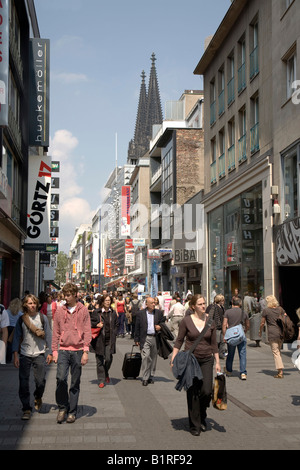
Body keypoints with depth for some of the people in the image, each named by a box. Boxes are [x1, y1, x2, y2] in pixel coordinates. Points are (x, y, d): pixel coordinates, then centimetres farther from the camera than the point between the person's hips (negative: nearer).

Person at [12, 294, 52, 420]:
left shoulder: (42, 318, 2)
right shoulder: (21, 319, 3)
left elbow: (48, 335, 6)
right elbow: (17, 337, 5)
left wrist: (50, 352, 3)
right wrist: (15, 355, -1)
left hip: (39, 354, -1)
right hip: (24, 354, 1)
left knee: (40, 381, -5)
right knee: (23, 383, -1)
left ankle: (38, 398, 27)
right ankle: (26, 409, 11)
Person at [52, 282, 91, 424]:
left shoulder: (83, 310, 2)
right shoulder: (59, 311, 7)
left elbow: (87, 332, 1)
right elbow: (56, 332, 10)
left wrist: (86, 351, -6)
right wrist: (54, 350, 5)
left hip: (78, 350, -1)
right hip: (63, 350, 1)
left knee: (75, 383, 5)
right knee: (61, 378, -14)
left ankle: (72, 412, 16)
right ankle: (62, 408, 5)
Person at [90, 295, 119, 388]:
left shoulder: (113, 313, 9)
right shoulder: (96, 312, -2)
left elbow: (116, 324, 19)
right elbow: (90, 322, 4)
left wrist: (114, 334, 7)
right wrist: (96, 325, -12)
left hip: (110, 340, 2)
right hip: (99, 340, -2)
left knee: (109, 359, -4)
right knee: (100, 360, 2)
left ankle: (106, 373, 27)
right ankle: (101, 380, 12)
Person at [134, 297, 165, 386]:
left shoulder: (159, 313, 8)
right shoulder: (140, 313, 2)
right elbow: (137, 327, 4)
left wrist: (160, 327, -4)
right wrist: (136, 339, 1)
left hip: (155, 338, 3)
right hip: (145, 338, -3)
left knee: (153, 358, 8)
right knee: (145, 357, -12)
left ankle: (151, 376, 20)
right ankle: (145, 378, -6)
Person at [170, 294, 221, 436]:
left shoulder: (210, 321, 3)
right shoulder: (186, 321, -5)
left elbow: (214, 343, 9)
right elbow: (179, 340, 0)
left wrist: (217, 362, 8)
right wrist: (173, 358, -9)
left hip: (206, 360, 2)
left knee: (207, 391, -9)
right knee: (192, 393, 2)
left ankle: (202, 417, 20)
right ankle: (194, 425, 15)